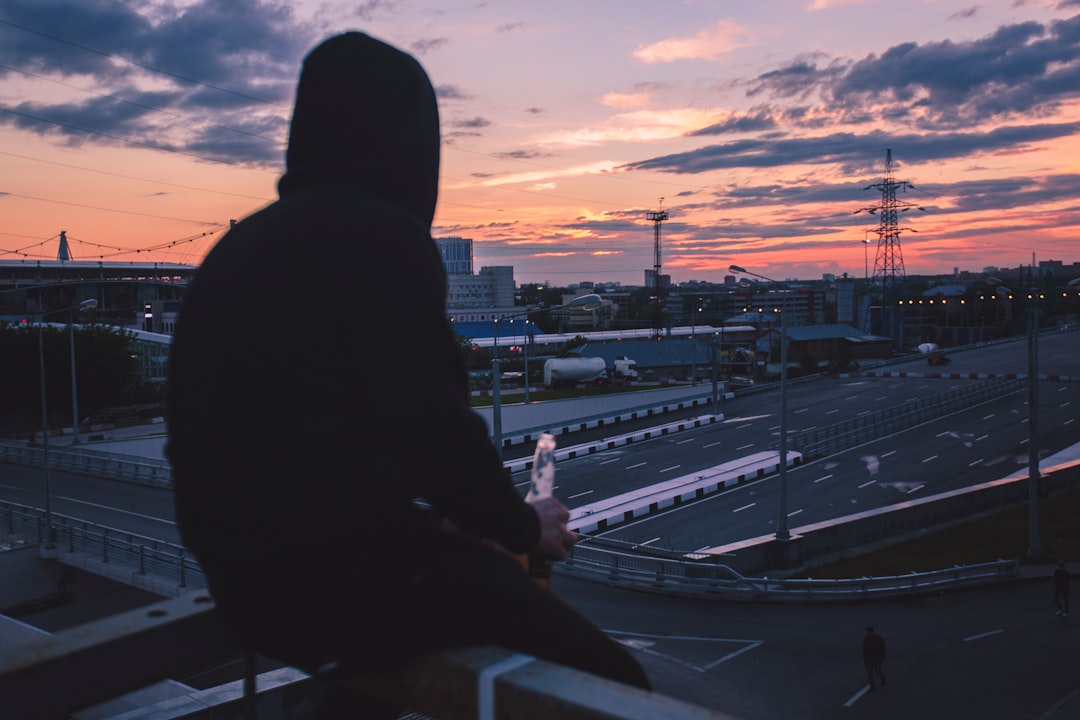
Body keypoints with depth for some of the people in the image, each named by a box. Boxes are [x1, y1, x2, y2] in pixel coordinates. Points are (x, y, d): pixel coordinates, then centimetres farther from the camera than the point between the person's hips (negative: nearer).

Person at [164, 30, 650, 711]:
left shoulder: (243, 244, 11)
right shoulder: (380, 236, -16)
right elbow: (435, 425, -18)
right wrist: (523, 524, 2)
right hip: (349, 576, -9)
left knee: (498, 575, 28)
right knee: (613, 680, -2)